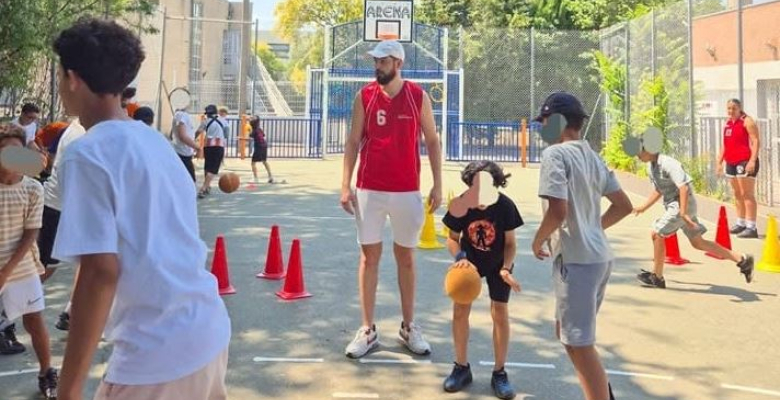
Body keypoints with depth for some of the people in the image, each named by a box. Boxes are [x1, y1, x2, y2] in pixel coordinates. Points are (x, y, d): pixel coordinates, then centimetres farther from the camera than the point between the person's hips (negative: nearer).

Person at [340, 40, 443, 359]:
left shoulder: (418, 96, 0)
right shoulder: (364, 96, 1)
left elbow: (432, 141, 5)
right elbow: (353, 142, 3)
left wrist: (437, 185, 0)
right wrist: (345, 185, -4)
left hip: (406, 191, 0)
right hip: (369, 190, 0)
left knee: (406, 257, 10)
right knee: (369, 256, 4)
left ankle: (408, 327, 22)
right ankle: (368, 330, 12)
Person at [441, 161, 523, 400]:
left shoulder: (505, 206, -28)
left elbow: (510, 242, -17)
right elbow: (452, 238, -13)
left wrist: (506, 268, -31)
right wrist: (460, 257, -32)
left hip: (498, 263, -1)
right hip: (469, 260, 1)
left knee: (500, 313, -3)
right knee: (460, 310, -2)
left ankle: (499, 373, 11)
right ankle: (462, 368, 15)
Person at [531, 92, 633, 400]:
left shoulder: (555, 154, -13)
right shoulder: (593, 156, 12)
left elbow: (558, 211, -23)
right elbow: (624, 206, 15)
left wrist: (538, 240, -6)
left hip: (576, 259, -9)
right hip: (599, 256, 9)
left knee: (580, 344, -1)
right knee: (567, 332, 23)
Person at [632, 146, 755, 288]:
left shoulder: (667, 163, -21)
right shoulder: (651, 167, 9)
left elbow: (683, 187, -29)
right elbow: (658, 191, 23)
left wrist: (683, 213, -35)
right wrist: (643, 208, 21)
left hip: (683, 204, -10)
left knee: (657, 234, -8)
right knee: (698, 243, 13)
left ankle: (657, 277, 4)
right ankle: (742, 260, 21)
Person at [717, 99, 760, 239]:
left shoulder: (747, 121, -8)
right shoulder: (728, 123, 16)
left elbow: (756, 142, -16)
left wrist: (753, 160, -25)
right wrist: (720, 162, 20)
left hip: (745, 162, -8)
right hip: (731, 163, 8)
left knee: (747, 194, -10)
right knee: (738, 194, 15)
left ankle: (751, 227, -11)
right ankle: (741, 223, 25)